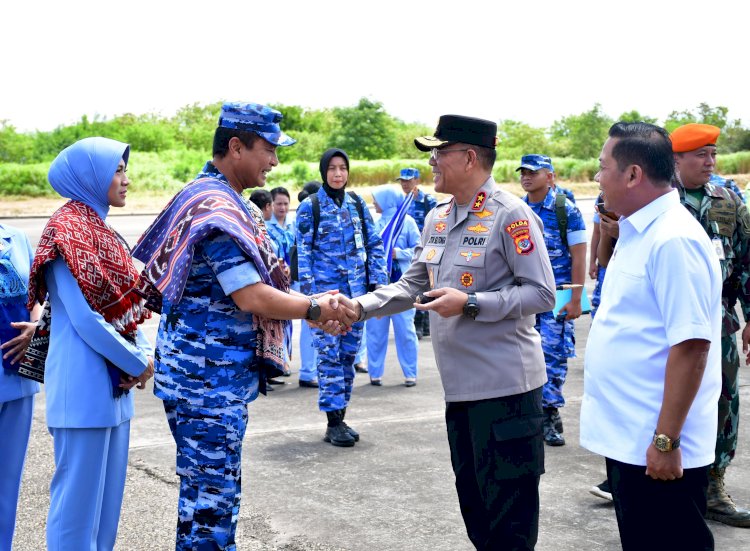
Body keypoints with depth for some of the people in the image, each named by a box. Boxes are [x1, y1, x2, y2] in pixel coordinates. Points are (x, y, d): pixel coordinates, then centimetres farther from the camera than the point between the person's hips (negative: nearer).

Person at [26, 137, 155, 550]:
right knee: (78, 490, -1)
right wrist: (138, 364, -11)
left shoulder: (102, 231, 14)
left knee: (107, 489, 15)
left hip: (113, 382, 9)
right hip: (84, 382, -9)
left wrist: (143, 354, 0)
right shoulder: (67, 230, -13)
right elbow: (84, 318, -19)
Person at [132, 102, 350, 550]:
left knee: (207, 490, 18)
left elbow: (253, 284, 17)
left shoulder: (211, 196, 14)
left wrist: (315, 308, 8)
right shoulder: (218, 207, -19)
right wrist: (314, 308, -10)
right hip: (209, 378, -10)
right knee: (213, 495, -2)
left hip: (214, 374, 10)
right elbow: (252, 298, -23)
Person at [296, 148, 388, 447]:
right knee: (329, 355, -6)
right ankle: (333, 423, -1)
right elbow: (303, 252, -3)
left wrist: (378, 282, 2)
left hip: (356, 293, 4)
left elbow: (374, 244, 12)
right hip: (325, 292, -4)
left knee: (348, 354, 8)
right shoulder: (309, 206, -1)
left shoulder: (357, 204, 10)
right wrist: (309, 294, -10)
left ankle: (340, 418, 17)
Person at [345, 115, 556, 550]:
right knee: (473, 501, 20)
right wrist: (360, 306, 2)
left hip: (505, 383, -8)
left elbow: (542, 294, -16)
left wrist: (470, 304, -22)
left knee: (508, 513, 1)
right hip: (460, 384, 9)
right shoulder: (437, 218, 11)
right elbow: (413, 286, 15)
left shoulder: (510, 215, -14)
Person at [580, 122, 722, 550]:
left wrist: (666, 440, -25)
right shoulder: (638, 232, 10)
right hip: (628, 436, 10)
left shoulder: (674, 240, -21)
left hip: (657, 447, -10)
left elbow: (691, 344, -25)